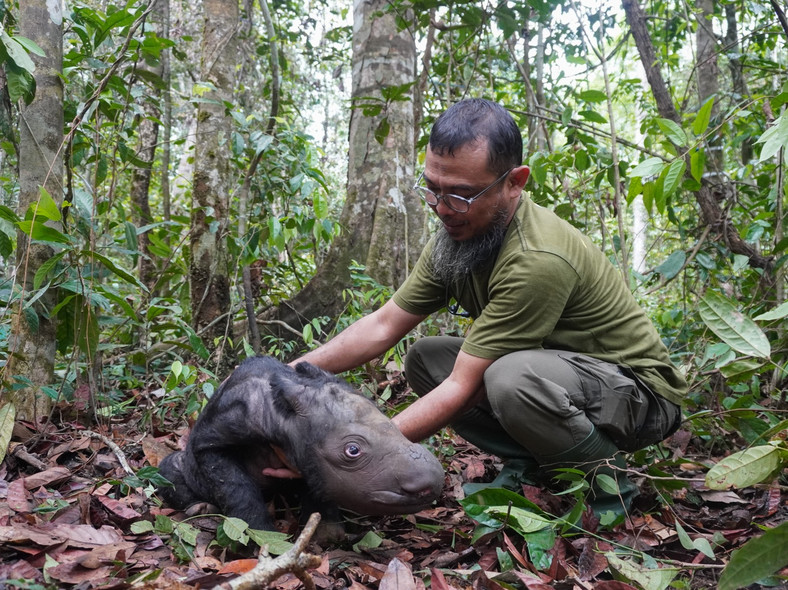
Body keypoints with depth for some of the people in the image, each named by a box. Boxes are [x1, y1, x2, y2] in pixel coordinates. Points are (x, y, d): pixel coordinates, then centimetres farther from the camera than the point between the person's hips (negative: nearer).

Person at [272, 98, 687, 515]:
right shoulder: (458, 232, -7)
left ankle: (606, 479, -9)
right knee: (423, 358, -2)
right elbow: (383, 326, -2)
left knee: (513, 376, -37)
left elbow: (462, 388, -29)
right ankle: (526, 464, 4)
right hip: (544, 372, 8)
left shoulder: (537, 260, -33)